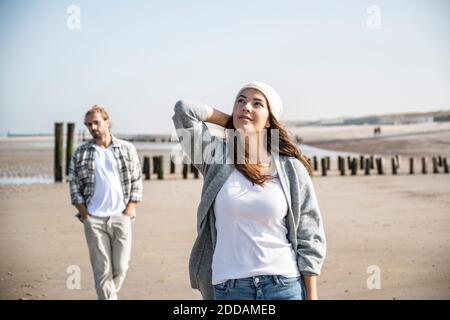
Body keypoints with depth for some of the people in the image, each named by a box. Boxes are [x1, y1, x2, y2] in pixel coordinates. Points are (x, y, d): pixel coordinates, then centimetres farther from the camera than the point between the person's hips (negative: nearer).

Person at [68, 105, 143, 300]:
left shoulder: (127, 149, 7)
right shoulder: (80, 153, 7)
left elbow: (136, 183, 6)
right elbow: (74, 185, 6)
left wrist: (128, 211, -3)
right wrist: (85, 215, -2)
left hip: (121, 217, 0)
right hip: (93, 219, 0)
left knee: (120, 267, 0)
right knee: (102, 269, -1)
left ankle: (107, 295, 25)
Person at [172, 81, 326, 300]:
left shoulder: (291, 169, 2)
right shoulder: (216, 157, 4)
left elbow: (309, 239, 3)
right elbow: (184, 109, -6)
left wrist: (312, 296, -1)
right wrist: (232, 122, 6)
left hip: (283, 284, -1)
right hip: (228, 287, 1)